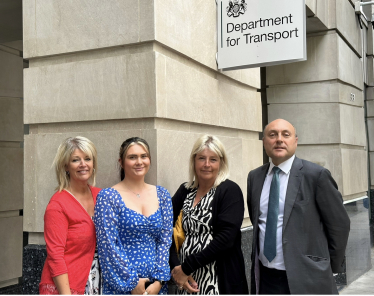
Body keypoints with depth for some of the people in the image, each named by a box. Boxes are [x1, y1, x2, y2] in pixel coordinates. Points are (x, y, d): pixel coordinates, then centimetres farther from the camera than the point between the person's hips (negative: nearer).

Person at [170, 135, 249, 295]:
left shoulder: (230, 190, -7)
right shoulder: (185, 190, 6)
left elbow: (226, 238, -17)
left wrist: (186, 267, -15)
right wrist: (176, 267, -11)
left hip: (219, 281, -4)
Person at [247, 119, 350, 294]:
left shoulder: (316, 175, -10)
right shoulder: (254, 177, 4)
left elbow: (339, 224, -4)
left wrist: (329, 266, 3)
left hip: (305, 280, -4)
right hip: (264, 277, 4)